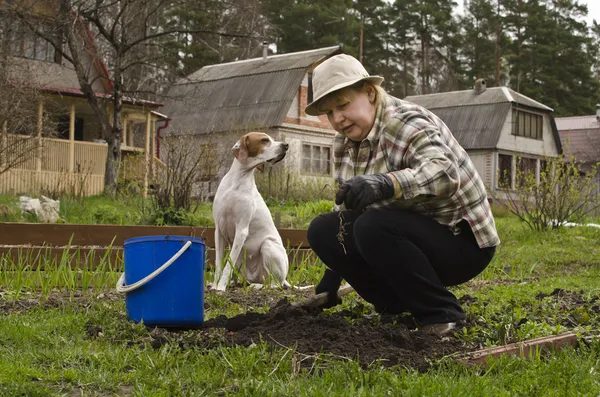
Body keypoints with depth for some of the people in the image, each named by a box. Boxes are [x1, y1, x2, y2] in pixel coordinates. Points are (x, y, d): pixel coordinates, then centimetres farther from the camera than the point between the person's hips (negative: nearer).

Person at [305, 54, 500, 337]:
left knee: (374, 226, -33)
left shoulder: (407, 123, -20)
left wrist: (385, 183, -58)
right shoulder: (345, 143, 4)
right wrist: (330, 278, 9)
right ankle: (398, 308, 2)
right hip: (408, 235, 8)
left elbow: (444, 172, -40)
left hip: (461, 242, -8)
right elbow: (347, 207, 12)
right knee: (322, 230, -7)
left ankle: (441, 314, -14)